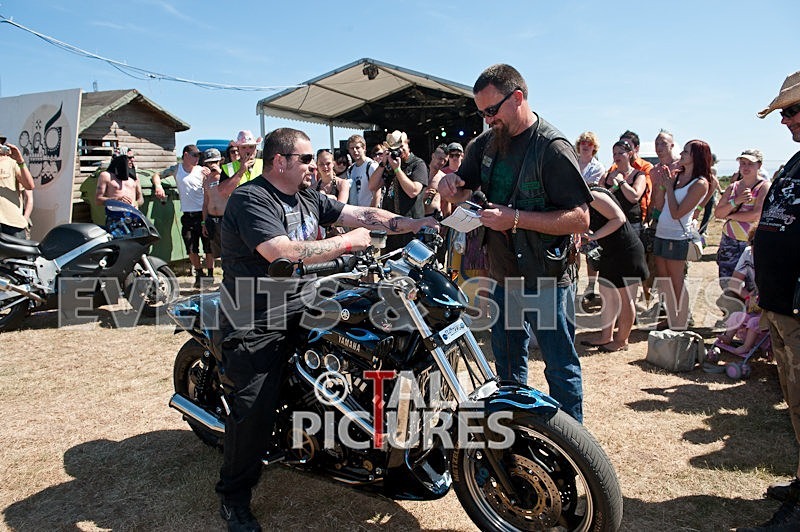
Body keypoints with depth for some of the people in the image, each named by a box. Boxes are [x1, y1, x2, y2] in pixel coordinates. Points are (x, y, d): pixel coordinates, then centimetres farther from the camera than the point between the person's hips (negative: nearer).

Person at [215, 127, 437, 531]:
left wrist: (416, 225, -2)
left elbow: (362, 215, 8)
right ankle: (234, 497, 10)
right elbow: (283, 254, -29)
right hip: (256, 327, -8)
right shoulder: (251, 200, -15)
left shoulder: (308, 198, 11)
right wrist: (348, 242, -20)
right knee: (254, 411, -13)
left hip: (300, 312, 8)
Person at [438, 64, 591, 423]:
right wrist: (451, 184, -8)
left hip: (545, 281, -7)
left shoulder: (553, 148, -15)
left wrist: (516, 218, -26)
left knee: (560, 367, 5)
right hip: (504, 276, 8)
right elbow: (463, 193, 16)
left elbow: (580, 218, -20)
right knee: (507, 366, 20)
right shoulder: (487, 142, 7)